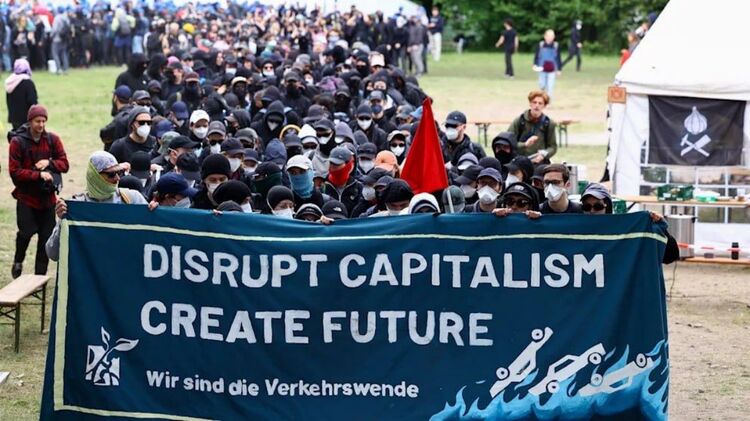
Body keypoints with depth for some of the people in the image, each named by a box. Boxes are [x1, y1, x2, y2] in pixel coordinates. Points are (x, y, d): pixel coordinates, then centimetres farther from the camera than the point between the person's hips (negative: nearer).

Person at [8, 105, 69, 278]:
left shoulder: (53, 139, 1)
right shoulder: (18, 142, -9)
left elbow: (64, 164, 1)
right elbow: (14, 172, -12)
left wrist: (49, 163, -18)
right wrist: (39, 175, -21)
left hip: (47, 197, 3)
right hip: (26, 197, -3)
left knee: (46, 236, 4)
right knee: (26, 231, -14)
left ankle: (40, 275, 15)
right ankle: (18, 261, 16)